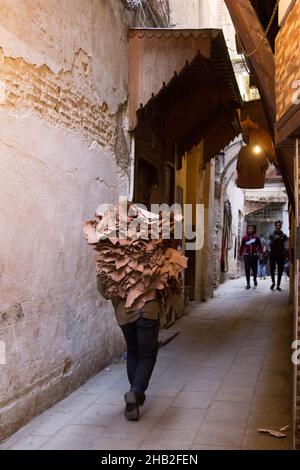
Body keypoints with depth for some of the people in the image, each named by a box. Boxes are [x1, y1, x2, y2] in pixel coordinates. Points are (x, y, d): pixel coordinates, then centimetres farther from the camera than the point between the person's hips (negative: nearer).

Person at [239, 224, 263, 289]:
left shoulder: (256, 237, 2)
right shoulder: (244, 237, 5)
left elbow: (259, 246, -2)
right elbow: (242, 246, 8)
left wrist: (261, 253, -11)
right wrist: (240, 254, 8)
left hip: (254, 255, -1)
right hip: (246, 255, 1)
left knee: (254, 269, 4)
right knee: (247, 269, -4)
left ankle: (255, 279, 33)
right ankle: (248, 283, 1)